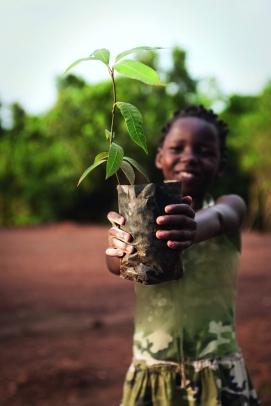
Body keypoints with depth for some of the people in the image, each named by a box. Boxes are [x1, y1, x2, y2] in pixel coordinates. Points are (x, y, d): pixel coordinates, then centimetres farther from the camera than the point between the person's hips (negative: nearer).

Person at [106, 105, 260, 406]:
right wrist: (120, 248, -45)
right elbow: (116, 264, -21)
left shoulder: (229, 205, -3)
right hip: (149, 374, 1)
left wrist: (192, 229, -51)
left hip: (219, 377, -1)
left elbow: (218, 218, -28)